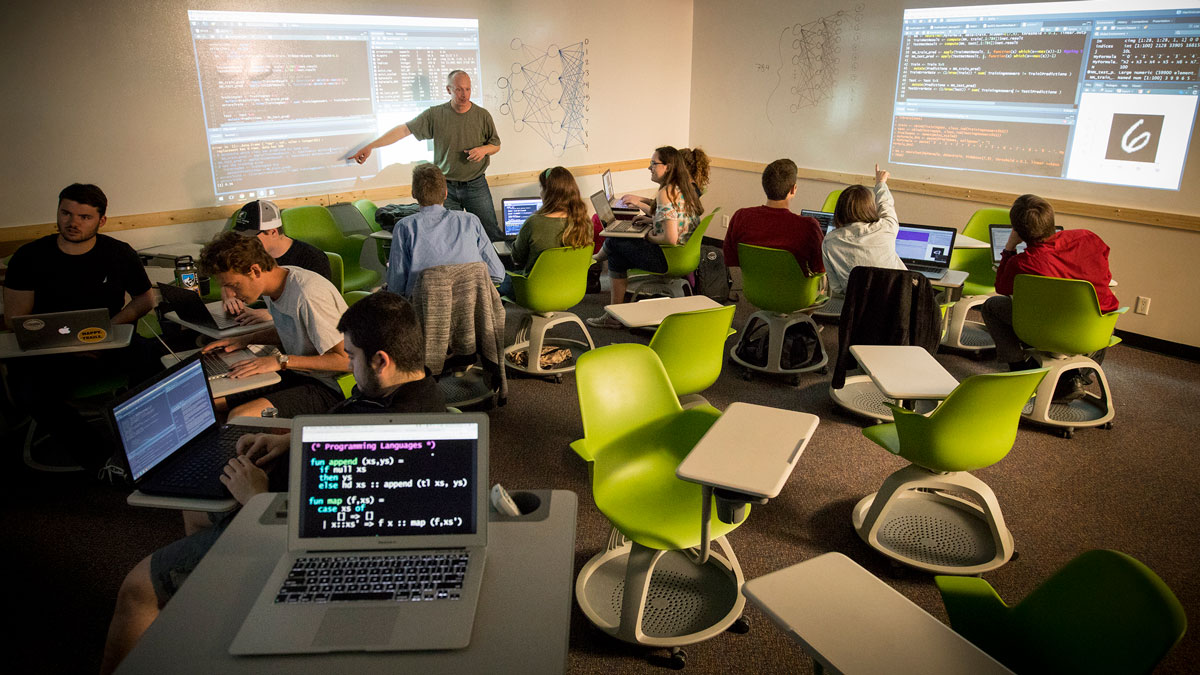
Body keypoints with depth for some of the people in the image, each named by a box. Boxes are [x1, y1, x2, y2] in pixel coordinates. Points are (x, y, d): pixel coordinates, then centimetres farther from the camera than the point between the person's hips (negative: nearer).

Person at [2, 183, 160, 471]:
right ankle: (99, 457, -16)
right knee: (30, 393, -32)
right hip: (49, 349, 0)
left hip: (110, 344, 1)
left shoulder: (119, 253, 4)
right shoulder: (29, 257, 0)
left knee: (147, 356, -33)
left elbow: (145, 298, 10)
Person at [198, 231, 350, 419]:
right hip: (295, 375, 9)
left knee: (239, 417, -28)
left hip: (326, 387, -9)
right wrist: (246, 339, 9)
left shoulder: (308, 294, -26)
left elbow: (347, 360, -25)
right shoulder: (272, 284, 3)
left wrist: (281, 361, -25)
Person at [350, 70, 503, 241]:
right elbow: (404, 129, -5)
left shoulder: (482, 115, 1)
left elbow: (496, 145, 11)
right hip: (445, 187, 0)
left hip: (476, 186, 0)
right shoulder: (435, 114, -2)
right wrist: (370, 147, -11)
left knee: (492, 233, 0)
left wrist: (484, 149, -14)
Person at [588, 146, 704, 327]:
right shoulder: (685, 187, 9)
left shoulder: (666, 193, -20)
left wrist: (651, 238, -8)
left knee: (614, 244, 3)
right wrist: (652, 221, 16)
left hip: (668, 259, -10)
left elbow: (671, 238, -28)